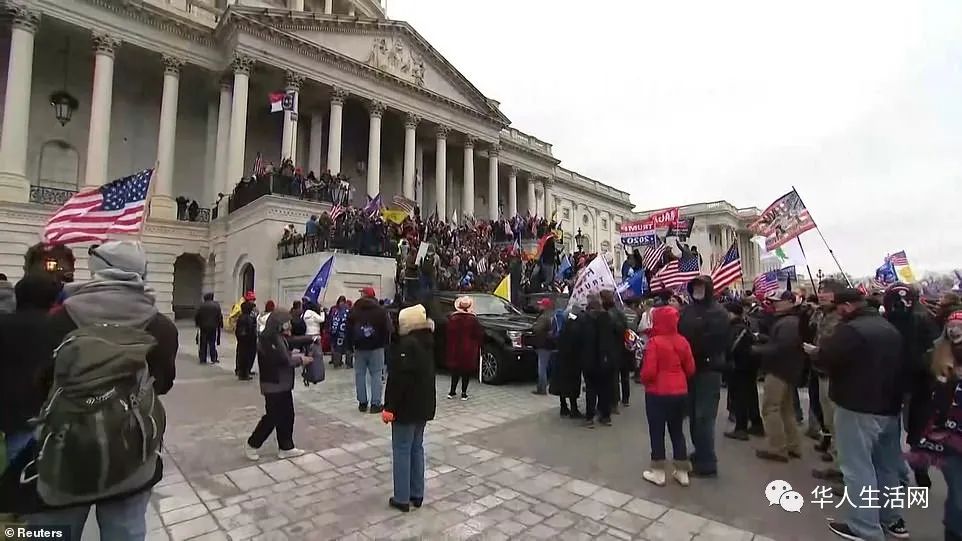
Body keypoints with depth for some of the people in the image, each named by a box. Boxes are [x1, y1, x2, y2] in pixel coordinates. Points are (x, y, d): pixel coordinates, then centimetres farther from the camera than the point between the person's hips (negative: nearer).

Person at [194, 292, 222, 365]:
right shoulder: (216, 305, -4)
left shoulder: (201, 306, -3)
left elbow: (196, 316, -1)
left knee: (203, 344, 8)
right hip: (213, 327, 0)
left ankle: (203, 359, 11)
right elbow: (220, 316, -6)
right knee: (212, 343, 6)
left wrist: (197, 324, 12)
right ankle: (213, 359, 8)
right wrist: (220, 325, 3)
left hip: (203, 327, 1)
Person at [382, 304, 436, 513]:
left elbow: (398, 379, -23)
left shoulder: (407, 344, -21)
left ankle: (402, 498, 13)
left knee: (402, 450, 4)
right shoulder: (427, 342, 7)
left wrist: (389, 407, -19)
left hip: (406, 407, -8)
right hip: (424, 405, 8)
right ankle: (417, 495, 25)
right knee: (417, 448, 16)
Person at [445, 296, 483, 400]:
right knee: (466, 372, 8)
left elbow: (448, 334, -1)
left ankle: (452, 391, 17)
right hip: (469, 350, -2)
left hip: (455, 349, 2)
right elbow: (479, 335, -6)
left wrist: (448, 349, 8)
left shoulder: (452, 318, -4)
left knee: (455, 371, 15)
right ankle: (464, 393, 10)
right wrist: (478, 348, 7)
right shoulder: (473, 319, -9)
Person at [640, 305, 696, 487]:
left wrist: (643, 380, 2)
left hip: (658, 393, -5)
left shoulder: (655, 342, -18)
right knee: (677, 431, 17)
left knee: (657, 432, 7)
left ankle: (658, 472, 16)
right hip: (680, 392, 6)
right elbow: (690, 369, 5)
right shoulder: (682, 341, -1)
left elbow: (649, 371, -18)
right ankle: (682, 472, 25)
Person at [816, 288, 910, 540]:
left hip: (858, 408, -9)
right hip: (889, 407, 9)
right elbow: (900, 366, 17)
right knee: (887, 466, 20)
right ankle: (892, 519, 32)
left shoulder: (851, 329, -19)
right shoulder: (891, 329, 10)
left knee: (859, 468, 0)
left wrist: (815, 352, 1)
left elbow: (826, 360, -20)